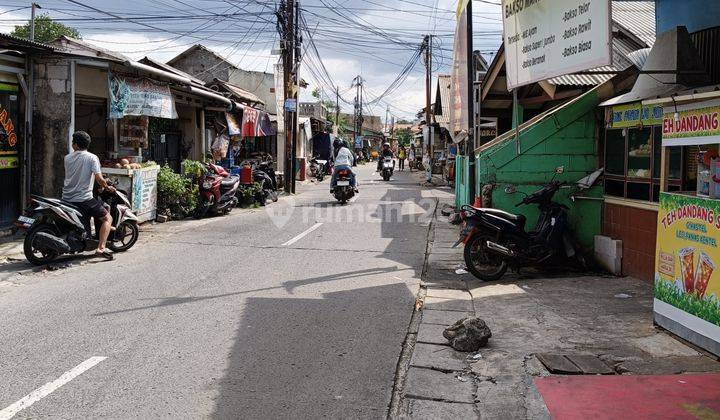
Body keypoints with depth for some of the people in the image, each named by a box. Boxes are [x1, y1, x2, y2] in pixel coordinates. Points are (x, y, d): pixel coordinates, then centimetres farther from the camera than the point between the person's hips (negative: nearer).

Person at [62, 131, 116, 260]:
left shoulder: (67, 158, 9)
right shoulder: (92, 158, -7)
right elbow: (99, 179, -16)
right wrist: (107, 187, 4)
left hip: (67, 199, 5)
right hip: (84, 199, -5)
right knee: (108, 218, 2)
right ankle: (101, 248, -14)